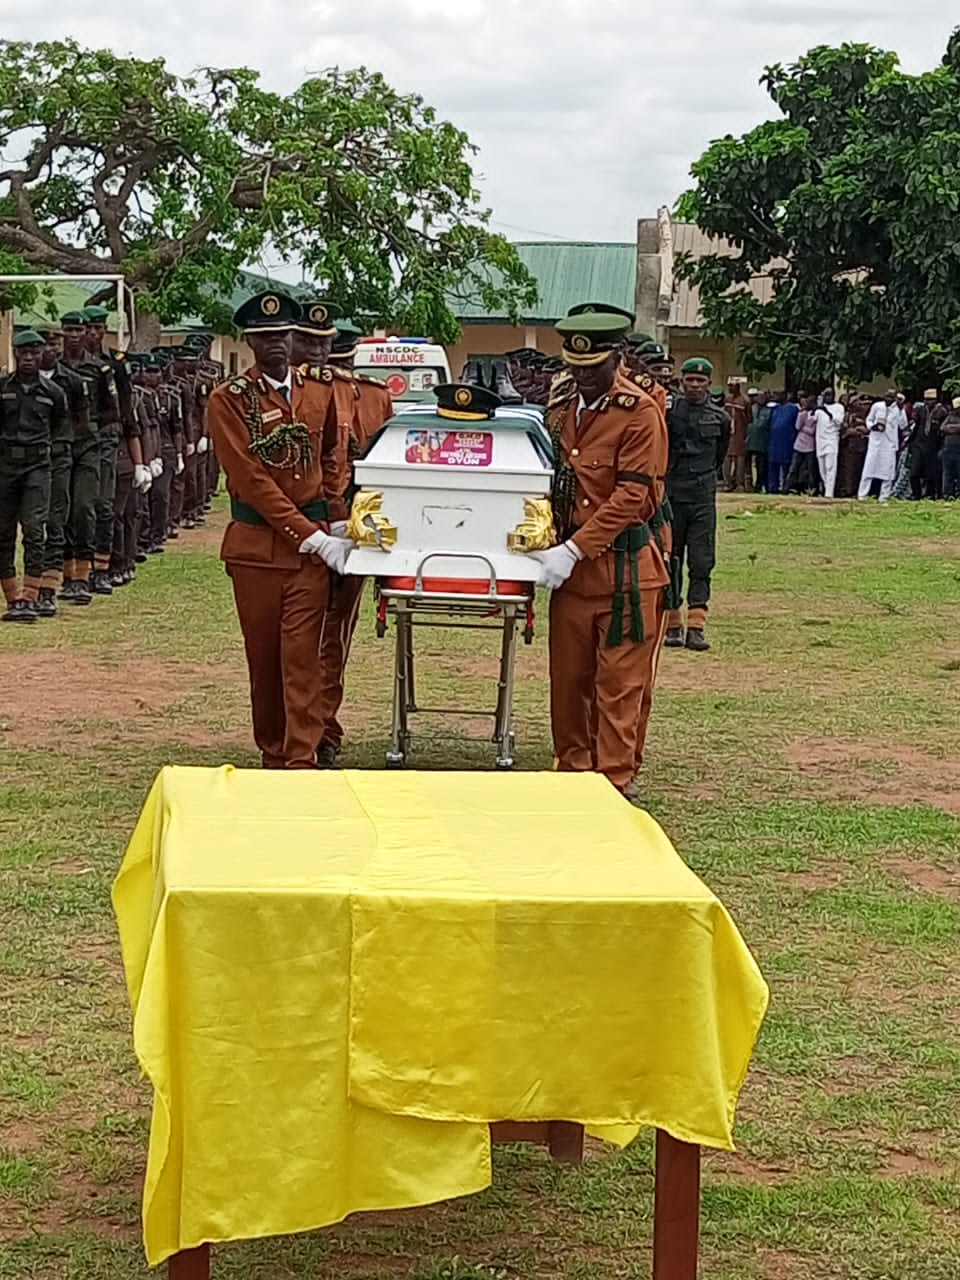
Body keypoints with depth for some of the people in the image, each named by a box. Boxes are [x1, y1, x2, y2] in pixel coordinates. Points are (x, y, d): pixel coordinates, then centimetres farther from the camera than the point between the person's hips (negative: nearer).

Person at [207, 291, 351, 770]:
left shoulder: (320, 393, 8)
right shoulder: (228, 400, -6)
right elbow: (251, 479, -12)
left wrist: (337, 522, 5)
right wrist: (311, 535, -16)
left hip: (313, 541, 2)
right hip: (256, 543, -2)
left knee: (302, 656, -5)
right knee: (263, 657, 7)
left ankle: (301, 760, -5)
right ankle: (272, 754, 20)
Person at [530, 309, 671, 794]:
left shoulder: (640, 412, -12)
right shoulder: (560, 403, 9)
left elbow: (631, 497, -17)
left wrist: (574, 549, -21)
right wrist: (555, 542, 7)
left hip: (626, 566, -6)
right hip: (572, 562, 7)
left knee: (621, 683, 0)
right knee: (568, 677, 13)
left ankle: (614, 785, 6)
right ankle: (572, 770, 25)